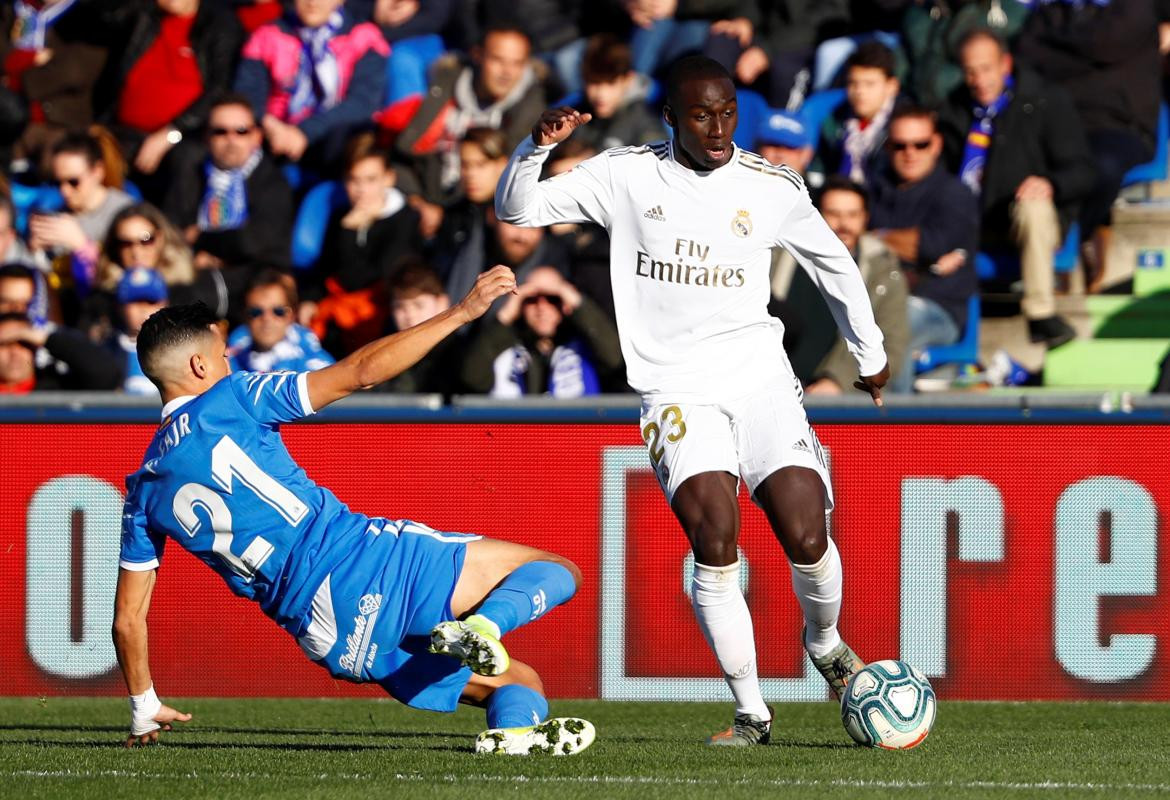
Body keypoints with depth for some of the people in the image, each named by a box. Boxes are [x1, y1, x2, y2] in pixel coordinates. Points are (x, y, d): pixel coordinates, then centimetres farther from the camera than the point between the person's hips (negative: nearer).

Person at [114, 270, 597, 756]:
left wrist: (144, 711, 32)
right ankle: (482, 626, -29)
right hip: (364, 564, -5)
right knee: (558, 572, 0)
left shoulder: (143, 493, 16)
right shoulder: (228, 400, 1)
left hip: (325, 639, 5)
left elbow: (128, 616, 18)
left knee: (517, 681, 17)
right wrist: (461, 312, 2)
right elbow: (361, 371, -3)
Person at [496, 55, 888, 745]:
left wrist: (871, 353, 28)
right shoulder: (626, 176, 0)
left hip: (761, 377, 1)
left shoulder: (773, 189, 4)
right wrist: (539, 146, -18)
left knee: (807, 539, -12)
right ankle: (751, 712, -8)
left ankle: (825, 643, 23)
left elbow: (834, 263, 20)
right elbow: (516, 209, 1)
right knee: (716, 546, -19)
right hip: (677, 390, -1)